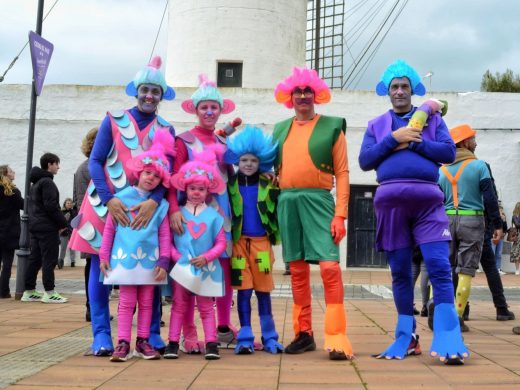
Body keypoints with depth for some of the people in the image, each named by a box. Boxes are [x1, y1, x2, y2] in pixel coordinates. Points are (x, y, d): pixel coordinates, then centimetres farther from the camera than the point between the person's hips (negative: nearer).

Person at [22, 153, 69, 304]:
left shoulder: (35, 182, 19)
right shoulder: (47, 182, -12)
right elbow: (51, 206, -19)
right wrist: (63, 223, -11)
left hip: (35, 226, 9)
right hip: (47, 227, -9)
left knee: (34, 259, 9)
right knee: (49, 260, -7)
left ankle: (29, 291, 12)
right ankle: (49, 293, -6)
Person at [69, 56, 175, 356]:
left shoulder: (166, 130, 8)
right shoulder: (113, 121, 4)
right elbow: (95, 162, -3)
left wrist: (154, 202, -20)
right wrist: (109, 199, -18)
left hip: (147, 207, 1)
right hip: (107, 204, -1)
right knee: (101, 265, -4)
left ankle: (152, 333, 10)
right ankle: (102, 335, 3)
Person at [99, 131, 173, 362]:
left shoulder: (160, 205, 3)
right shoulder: (122, 198, 0)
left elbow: (165, 235, 4)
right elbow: (109, 228, 4)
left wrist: (163, 262, -2)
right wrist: (104, 256, 2)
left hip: (150, 260, 2)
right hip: (125, 258, -2)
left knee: (146, 302, 9)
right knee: (127, 302, 0)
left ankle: (143, 341, 18)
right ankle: (123, 343, 4)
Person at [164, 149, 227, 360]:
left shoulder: (213, 215, 0)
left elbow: (221, 243, 0)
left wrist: (206, 257, -12)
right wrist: (177, 256, -11)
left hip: (206, 269, 0)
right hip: (182, 268, 0)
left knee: (206, 307, 7)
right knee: (179, 305, 5)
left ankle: (211, 343, 8)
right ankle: (173, 343, 8)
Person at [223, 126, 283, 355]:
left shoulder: (269, 184, 4)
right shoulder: (230, 184, 4)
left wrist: (276, 234, -2)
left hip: (262, 242, 1)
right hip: (239, 242, 0)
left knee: (263, 290, 7)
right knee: (244, 290, -1)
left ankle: (269, 337, 17)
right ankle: (245, 338, 7)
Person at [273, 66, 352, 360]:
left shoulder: (332, 126, 5)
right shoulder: (280, 129, 17)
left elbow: (342, 173, -1)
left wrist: (340, 214, -10)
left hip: (318, 200, -4)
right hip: (287, 202, 4)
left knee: (329, 267, -13)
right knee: (298, 270, 7)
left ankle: (337, 338, -11)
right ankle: (304, 333, 16)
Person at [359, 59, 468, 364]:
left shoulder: (431, 118, 14)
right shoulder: (377, 125, 17)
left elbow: (449, 152, 1)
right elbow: (365, 161, 4)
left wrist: (413, 143, -6)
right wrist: (394, 139, -5)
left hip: (427, 199, -1)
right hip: (391, 201, 2)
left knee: (440, 268, -11)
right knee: (400, 273, 6)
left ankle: (449, 341, -10)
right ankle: (407, 338, 15)